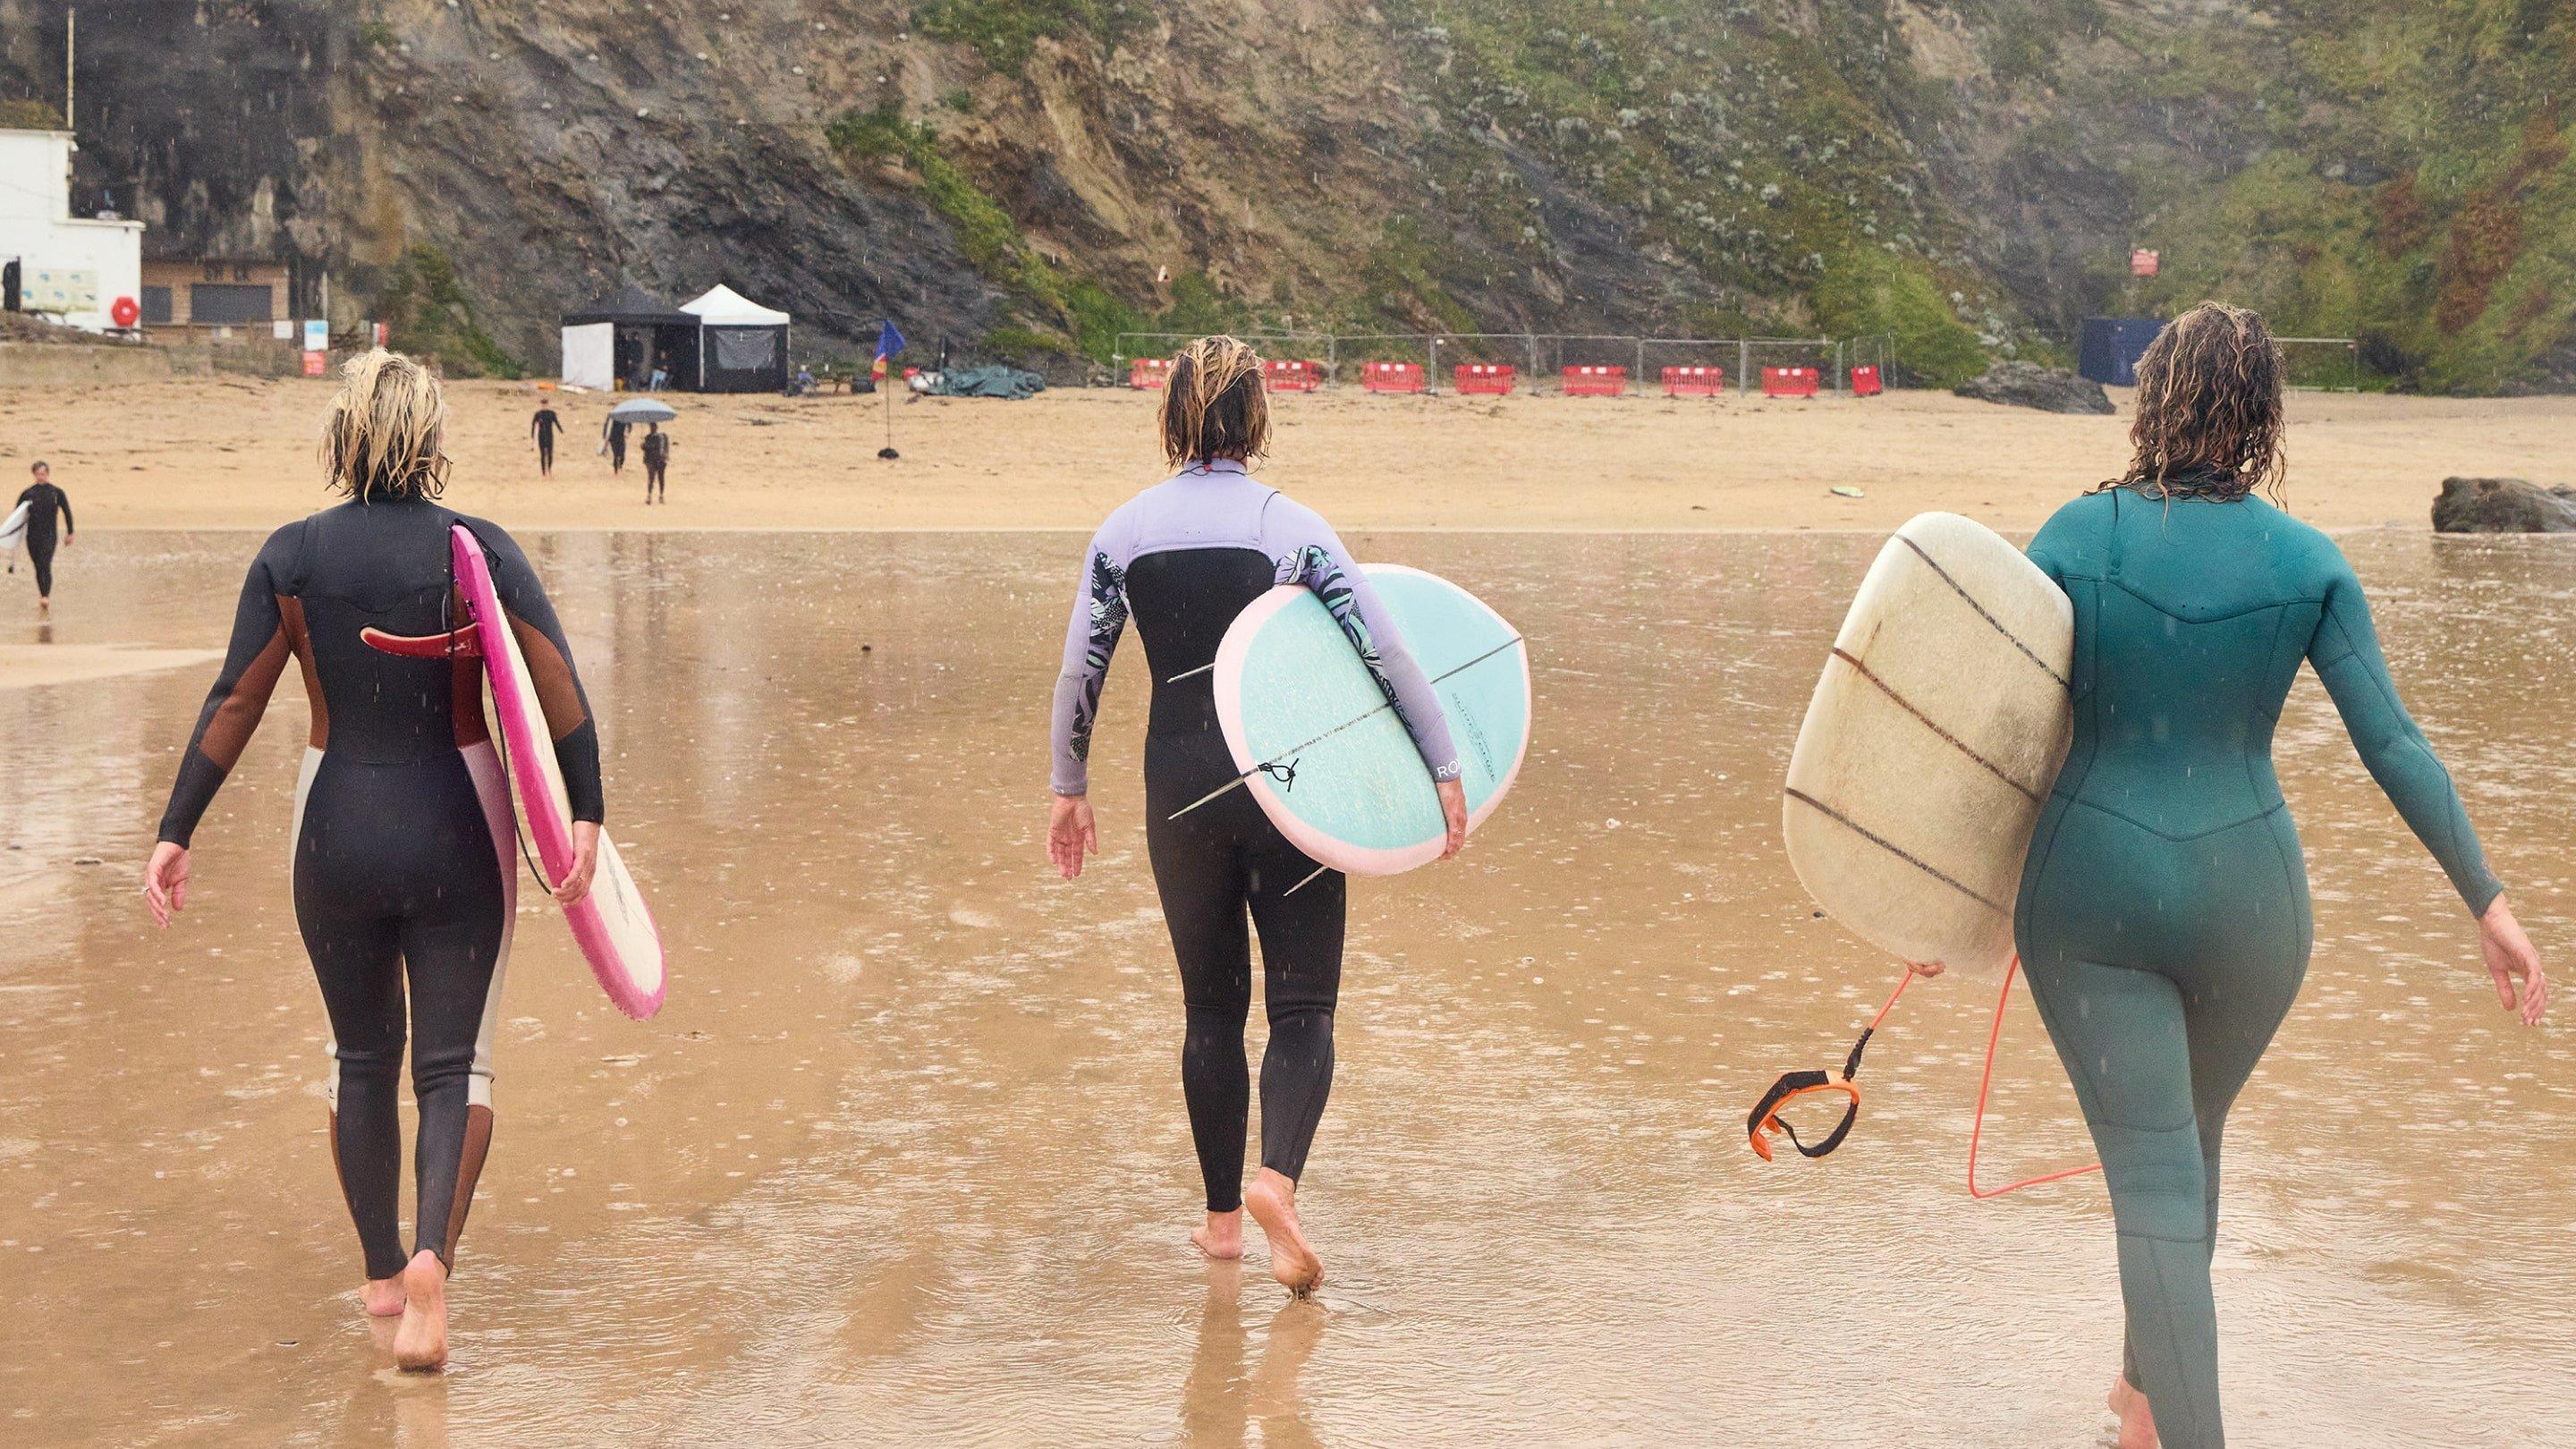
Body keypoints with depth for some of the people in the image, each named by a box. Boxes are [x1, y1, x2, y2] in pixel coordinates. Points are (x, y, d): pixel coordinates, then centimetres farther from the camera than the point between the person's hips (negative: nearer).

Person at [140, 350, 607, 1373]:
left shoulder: (291, 557, -3)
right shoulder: (480, 549, -5)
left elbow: (234, 702, -5)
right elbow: (561, 685, -14)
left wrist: (175, 833, 0)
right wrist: (584, 818, -13)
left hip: (337, 831, 2)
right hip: (457, 829, -1)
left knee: (361, 1057, 18)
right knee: (452, 1064, 4)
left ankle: (381, 1275, 28)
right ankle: (431, 1258, -19)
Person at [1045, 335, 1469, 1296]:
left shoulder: (1125, 532, 2)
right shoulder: (1290, 525, -5)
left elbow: (1080, 670, 3)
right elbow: (1385, 651, -11)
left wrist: (1069, 791, 14)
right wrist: (1445, 770, -7)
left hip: (1180, 783, 3)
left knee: (1211, 1006, 15)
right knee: (1302, 1001, 3)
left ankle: (1223, 1217, 20)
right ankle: (1278, 1178, -21)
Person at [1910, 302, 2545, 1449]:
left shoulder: (2081, 534, -7)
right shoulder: (2308, 561, -4)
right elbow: (2394, 745, -5)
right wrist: (2487, 899, 1)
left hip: (2093, 890, -2)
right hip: (2246, 894, 2)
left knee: (2154, 1177, -1)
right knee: (2192, 1138, 25)